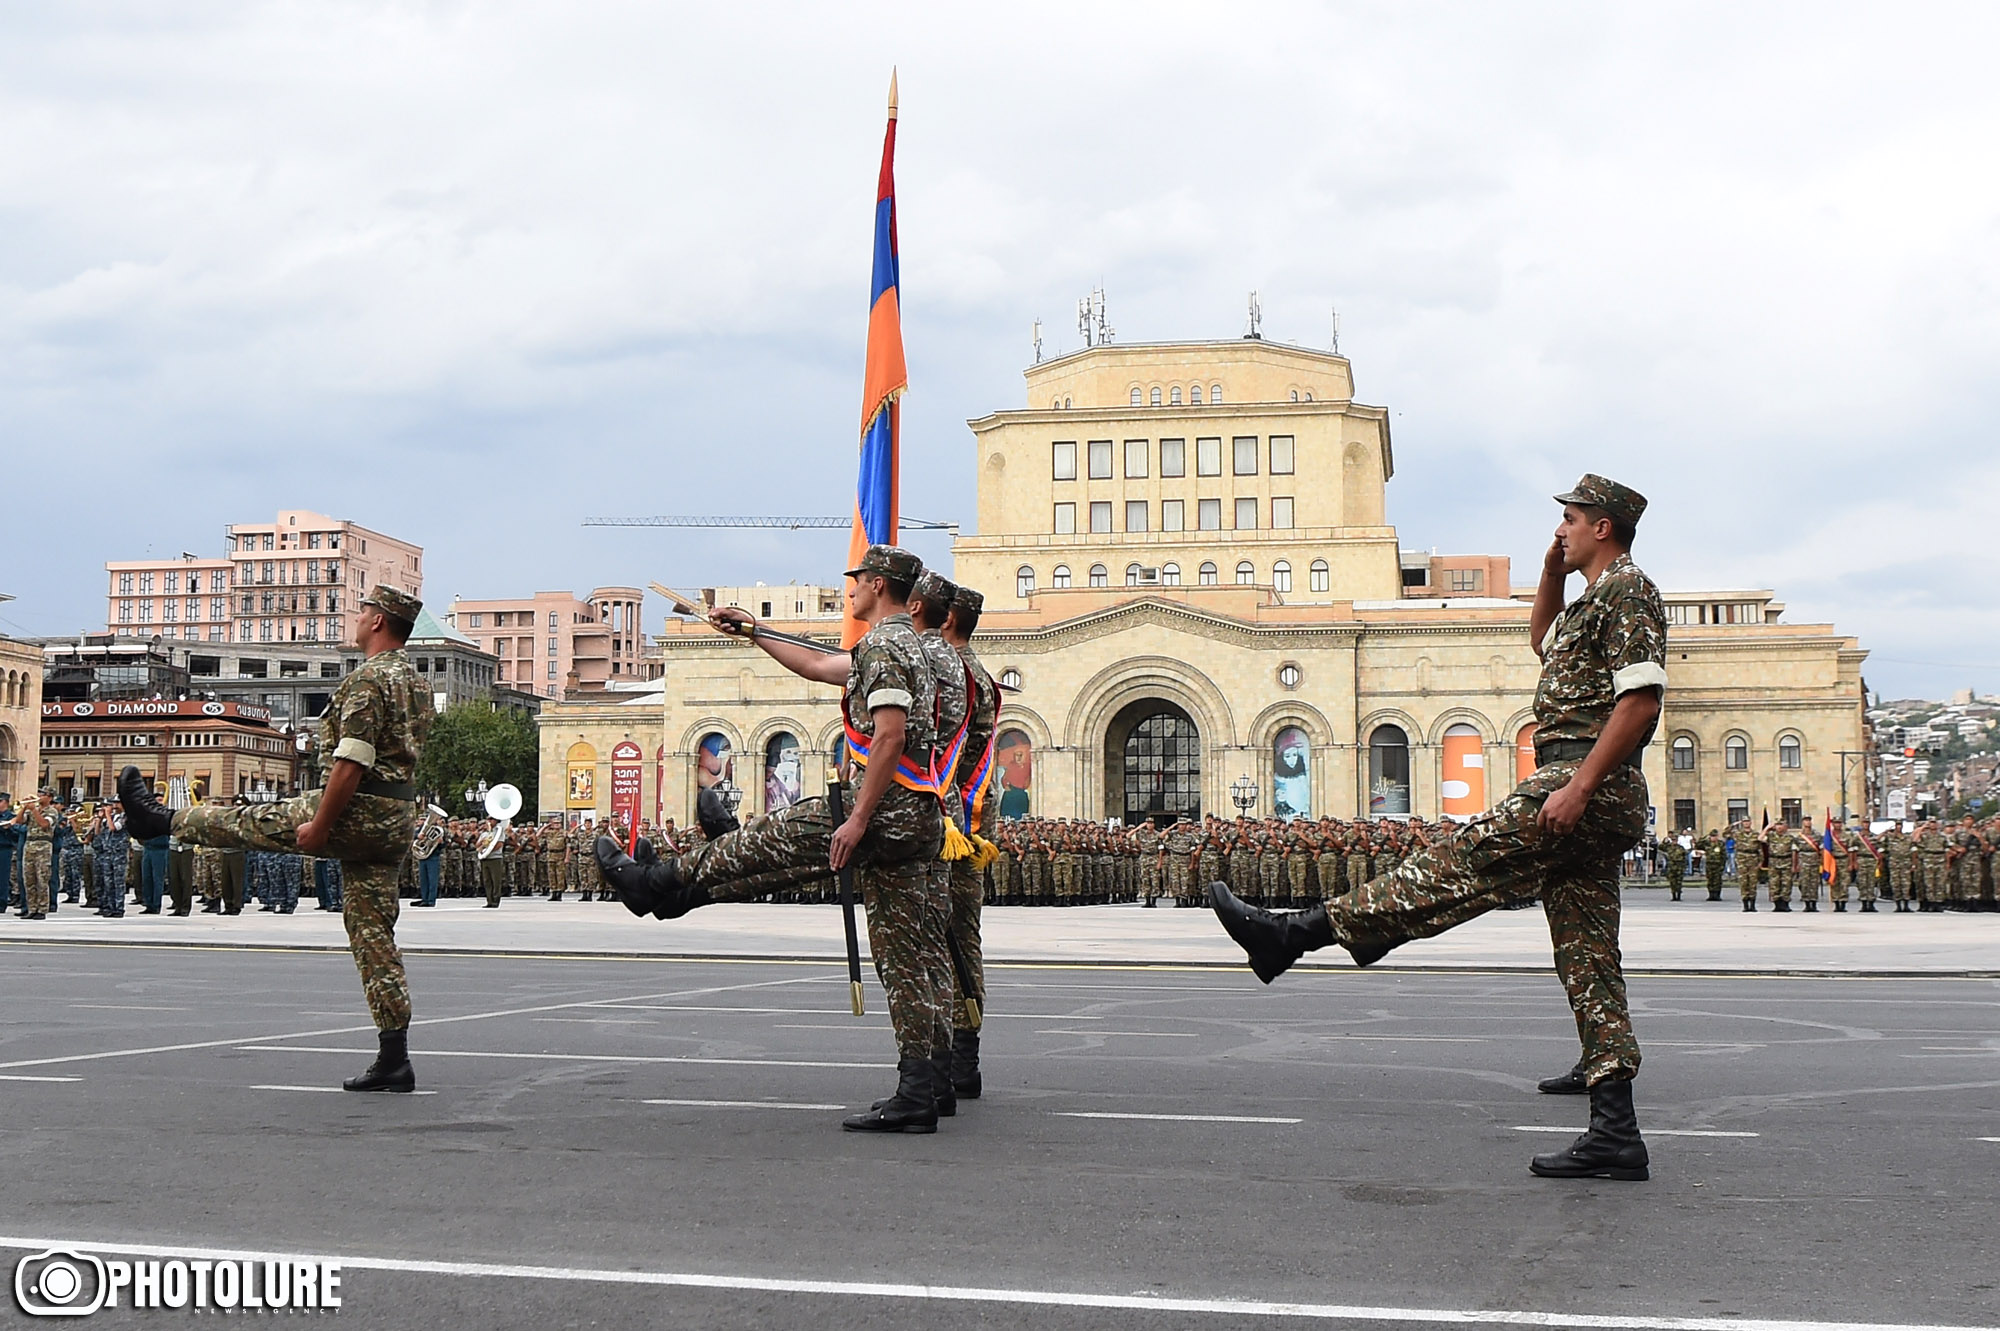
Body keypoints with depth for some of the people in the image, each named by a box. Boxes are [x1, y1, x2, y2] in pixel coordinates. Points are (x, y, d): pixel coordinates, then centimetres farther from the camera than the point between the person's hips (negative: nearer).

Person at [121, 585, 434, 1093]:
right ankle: (394, 1059, 3)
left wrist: (319, 824, -17)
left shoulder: (368, 679, -14)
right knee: (374, 932, 7)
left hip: (356, 811, -8)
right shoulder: (416, 682, 16)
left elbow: (351, 762, -22)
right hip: (397, 820, 8)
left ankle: (160, 819, 37)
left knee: (248, 821, 14)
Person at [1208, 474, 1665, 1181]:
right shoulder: (1597, 598, 25)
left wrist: (1578, 788, -24)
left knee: (1453, 865, -11)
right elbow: (1546, 643, 46)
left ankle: (1293, 934, -11)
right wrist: (1551, 574, 28)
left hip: (1587, 786, -11)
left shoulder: (1627, 589, -6)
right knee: (1590, 963, 4)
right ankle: (1616, 1135, 1)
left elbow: (1641, 697, -19)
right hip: (1596, 804, 11)